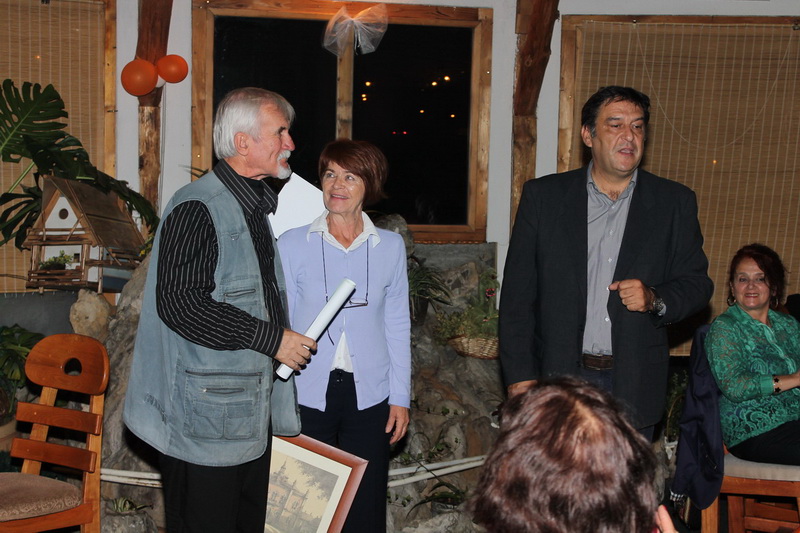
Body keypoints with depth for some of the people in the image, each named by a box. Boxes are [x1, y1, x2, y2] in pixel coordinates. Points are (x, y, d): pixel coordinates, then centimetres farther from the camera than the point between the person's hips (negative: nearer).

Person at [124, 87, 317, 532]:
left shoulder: (263, 206, 16)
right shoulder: (198, 208, -14)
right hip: (205, 416, -9)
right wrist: (271, 339, -21)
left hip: (254, 414, 9)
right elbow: (179, 302, -25)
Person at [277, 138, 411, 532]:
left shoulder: (390, 247, 5)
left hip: (368, 396, 1)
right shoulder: (292, 244, 1)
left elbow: (397, 325, 8)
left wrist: (400, 397, 5)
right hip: (306, 395, -1)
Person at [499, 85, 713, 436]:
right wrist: (519, 377, -4)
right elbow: (518, 292, 2)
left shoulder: (675, 203, 6)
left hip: (634, 388, 1)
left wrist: (655, 299, -13)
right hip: (556, 378, 0)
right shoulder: (543, 196, 3)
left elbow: (697, 283, 10)